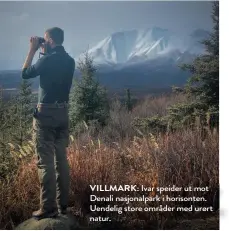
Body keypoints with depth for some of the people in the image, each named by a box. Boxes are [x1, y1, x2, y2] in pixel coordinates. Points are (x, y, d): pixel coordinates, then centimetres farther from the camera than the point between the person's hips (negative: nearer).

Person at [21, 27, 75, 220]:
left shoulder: (48, 60, -13)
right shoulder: (69, 61, 8)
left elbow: (25, 74, 0)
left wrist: (32, 50, 6)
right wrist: (45, 52, 19)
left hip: (46, 113, -7)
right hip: (63, 112, 7)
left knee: (45, 161, -2)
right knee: (61, 159, 11)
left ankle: (48, 208, 2)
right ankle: (62, 205, 18)